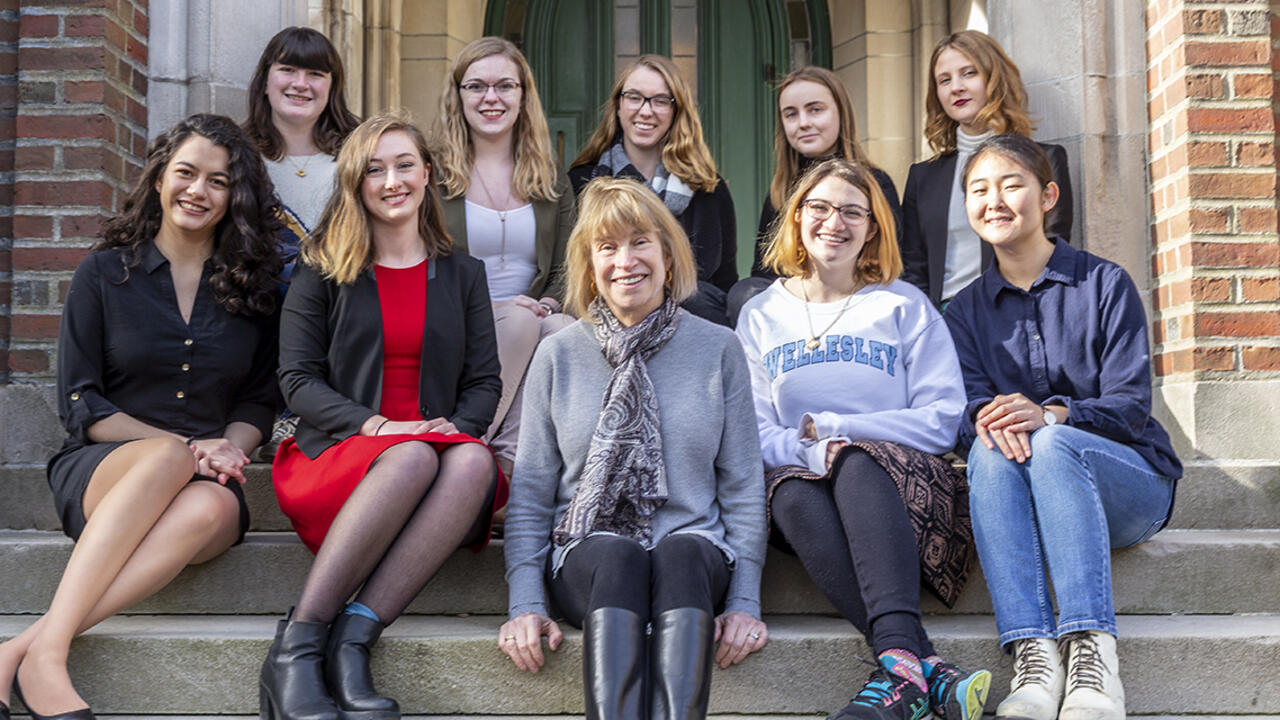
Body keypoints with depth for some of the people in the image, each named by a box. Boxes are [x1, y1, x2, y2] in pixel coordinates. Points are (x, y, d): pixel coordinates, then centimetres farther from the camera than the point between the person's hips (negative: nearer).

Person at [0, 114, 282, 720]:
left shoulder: (253, 287, 13)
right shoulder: (104, 274, 8)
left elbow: (260, 399, 12)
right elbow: (79, 406, 2)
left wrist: (229, 448, -12)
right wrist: (186, 447, -12)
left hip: (209, 481, 1)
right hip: (100, 469, -1)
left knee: (211, 508, -37)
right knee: (167, 458, -38)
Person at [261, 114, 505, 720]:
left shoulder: (463, 275, 19)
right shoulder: (322, 271, 11)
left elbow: (484, 382, 13)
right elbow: (297, 380, 2)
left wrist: (456, 425, -10)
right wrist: (374, 425, -15)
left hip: (441, 447, 2)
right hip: (340, 454, -2)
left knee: (473, 461, -34)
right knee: (412, 459, -37)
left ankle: (353, 638, -39)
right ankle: (296, 646, -35)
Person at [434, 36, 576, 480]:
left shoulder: (551, 183, 18)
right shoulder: (432, 174, 7)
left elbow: (565, 271, 14)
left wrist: (548, 304, -11)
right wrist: (503, 308, -14)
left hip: (537, 318, 3)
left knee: (562, 328, -32)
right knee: (521, 321, -34)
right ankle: (506, 455, -29)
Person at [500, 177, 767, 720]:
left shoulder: (718, 350, 10)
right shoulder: (557, 355, 10)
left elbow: (743, 487, 8)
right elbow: (530, 493, 9)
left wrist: (745, 601, -4)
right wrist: (524, 603, -4)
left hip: (694, 555, 0)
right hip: (587, 554, 0)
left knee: (682, 552, -34)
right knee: (616, 556, -34)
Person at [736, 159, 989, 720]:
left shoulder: (903, 306, 12)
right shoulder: (760, 317, 17)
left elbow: (941, 421, 1)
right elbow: (756, 433, 6)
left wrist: (825, 427, -6)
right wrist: (814, 453, -17)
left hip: (903, 478, -1)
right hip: (810, 483, 1)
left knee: (857, 464, -35)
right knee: (792, 498, -34)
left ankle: (897, 661, -50)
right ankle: (927, 670, -47)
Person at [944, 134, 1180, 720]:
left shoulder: (1105, 285, 2)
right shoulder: (966, 310, 12)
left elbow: (1131, 404, -8)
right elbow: (970, 405, -1)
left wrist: (1048, 414, -28)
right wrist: (987, 418, -28)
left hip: (1131, 483, -2)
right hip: (1033, 493, 2)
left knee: (1052, 444, -34)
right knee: (991, 449, -32)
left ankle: (1092, 649, -42)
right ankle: (1031, 652, -44)